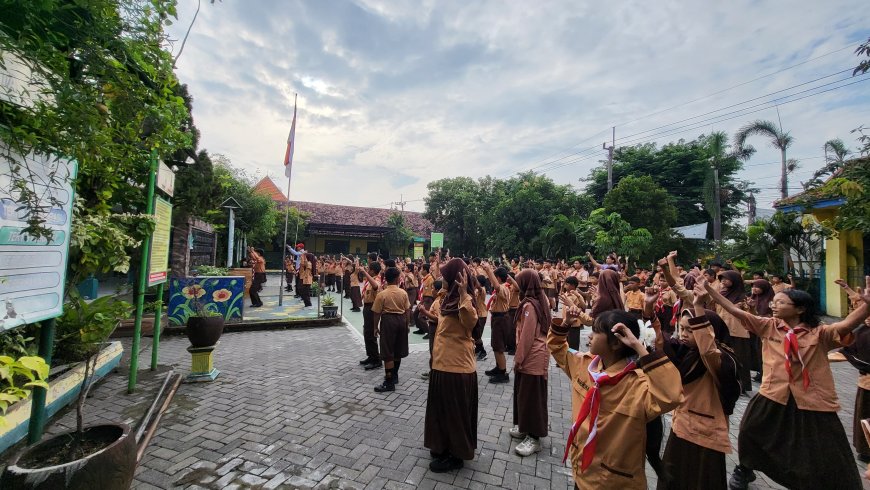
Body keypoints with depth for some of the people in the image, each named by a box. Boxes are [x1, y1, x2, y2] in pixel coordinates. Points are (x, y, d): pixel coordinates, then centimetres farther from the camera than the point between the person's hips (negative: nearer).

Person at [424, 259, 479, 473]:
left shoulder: (464, 300, -19)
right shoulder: (451, 299, 9)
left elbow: (470, 322, -43)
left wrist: (464, 294, -47)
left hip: (457, 365, -10)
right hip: (444, 363, 10)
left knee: (454, 411, 8)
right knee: (443, 409, 23)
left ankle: (456, 455, 27)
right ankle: (444, 447, 41)